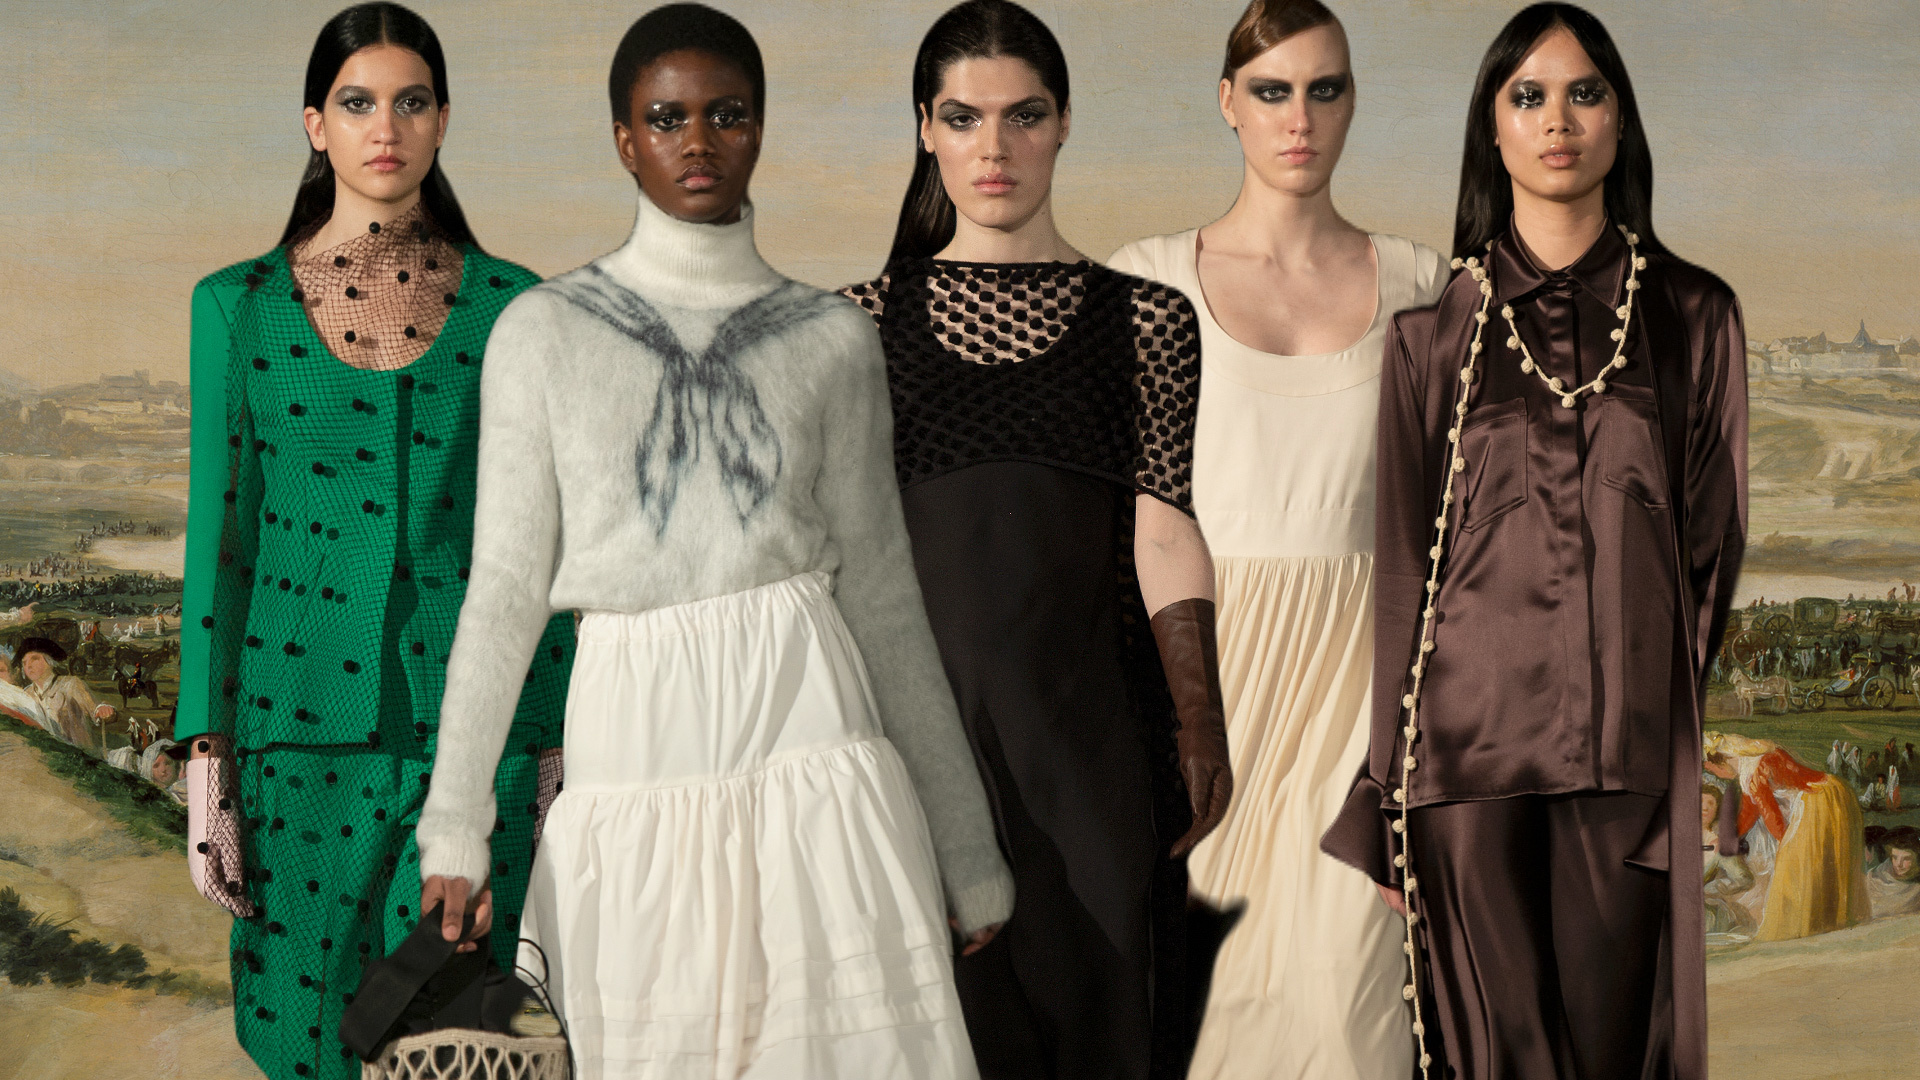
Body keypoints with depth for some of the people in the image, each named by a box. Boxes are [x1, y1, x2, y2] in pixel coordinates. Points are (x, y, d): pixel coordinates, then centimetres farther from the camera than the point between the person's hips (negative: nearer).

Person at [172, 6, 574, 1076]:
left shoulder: (509, 304, 4)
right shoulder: (240, 305, 4)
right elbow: (219, 534, 4)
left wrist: (559, 760, 2)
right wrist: (208, 766, -1)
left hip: (474, 731, 0)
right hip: (306, 733, 0)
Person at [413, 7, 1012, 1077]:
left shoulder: (836, 339, 8)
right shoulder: (545, 332, 6)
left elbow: (881, 590, 10)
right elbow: (506, 585, 5)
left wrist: (967, 852, 9)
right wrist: (455, 826, -1)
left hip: (805, 741, 0)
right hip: (631, 754, 0)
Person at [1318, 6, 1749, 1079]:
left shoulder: (1694, 317, 8)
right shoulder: (1437, 327, 5)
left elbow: (1712, 538, 13)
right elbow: (1401, 559, 3)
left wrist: (1653, 703, 11)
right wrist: (1381, 798, -2)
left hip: (1631, 751, 1)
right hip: (1470, 738, -1)